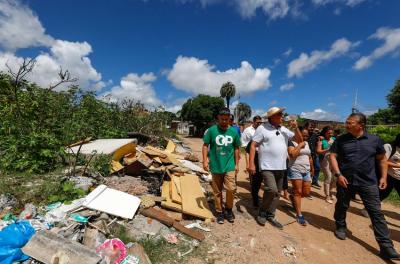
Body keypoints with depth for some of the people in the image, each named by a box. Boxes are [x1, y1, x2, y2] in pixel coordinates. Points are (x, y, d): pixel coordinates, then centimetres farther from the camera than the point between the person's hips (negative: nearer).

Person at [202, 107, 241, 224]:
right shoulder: (211, 130, -6)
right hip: (215, 166, 0)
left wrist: (236, 164, 10)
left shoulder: (234, 132, 1)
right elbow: (205, 145, 0)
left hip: (229, 166, 1)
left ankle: (229, 209, 23)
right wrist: (205, 160, -7)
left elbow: (236, 148, 10)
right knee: (217, 191, 11)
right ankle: (219, 212, 31)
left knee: (231, 189, -5)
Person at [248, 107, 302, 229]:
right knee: (271, 190, -18)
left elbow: (300, 139, 17)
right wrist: (251, 164, -17)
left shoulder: (284, 130, 11)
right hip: (267, 166, -7)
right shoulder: (262, 128, -7)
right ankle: (262, 212, 8)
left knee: (277, 193, 12)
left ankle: (270, 216, 28)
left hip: (281, 167, 7)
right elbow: (253, 145, -10)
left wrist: (296, 127, -2)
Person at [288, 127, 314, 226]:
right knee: (298, 192, -4)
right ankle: (299, 215, 5)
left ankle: (293, 197, 37)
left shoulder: (307, 143, 14)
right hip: (295, 170, -7)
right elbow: (292, 154, -25)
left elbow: (309, 157, 22)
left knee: (306, 193, 8)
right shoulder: (292, 143, -8)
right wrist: (300, 145, -15)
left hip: (306, 171, 7)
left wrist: (312, 168, 23)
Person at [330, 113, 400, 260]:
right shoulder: (341, 140, -3)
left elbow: (382, 159, 10)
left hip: (368, 182, 0)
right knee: (341, 206, 13)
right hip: (345, 180, 0)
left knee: (376, 212, 3)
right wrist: (338, 174, -13)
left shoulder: (374, 140, 1)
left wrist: (384, 177, 4)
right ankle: (340, 227, 36)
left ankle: (386, 246, 13)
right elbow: (333, 156, -4)